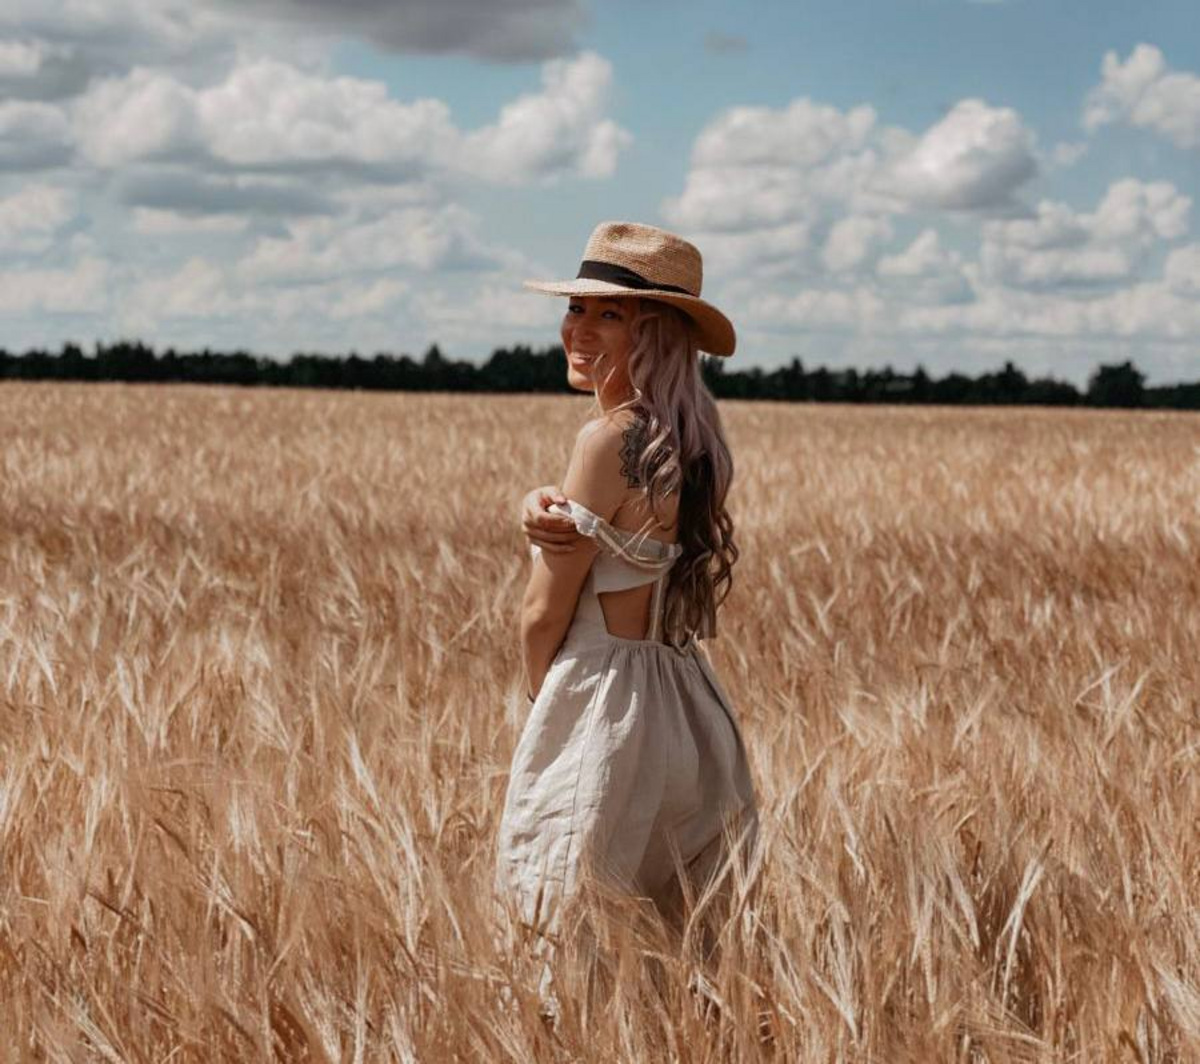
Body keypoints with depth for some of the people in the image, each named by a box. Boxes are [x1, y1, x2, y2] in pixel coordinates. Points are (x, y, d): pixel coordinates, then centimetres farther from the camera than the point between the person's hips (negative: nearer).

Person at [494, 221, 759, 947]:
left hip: (603, 713, -9)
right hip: (687, 706, 9)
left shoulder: (611, 437, -18)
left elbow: (544, 615, -13)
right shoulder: (692, 441, 7)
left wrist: (545, 695, 6)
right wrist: (543, 511, -8)